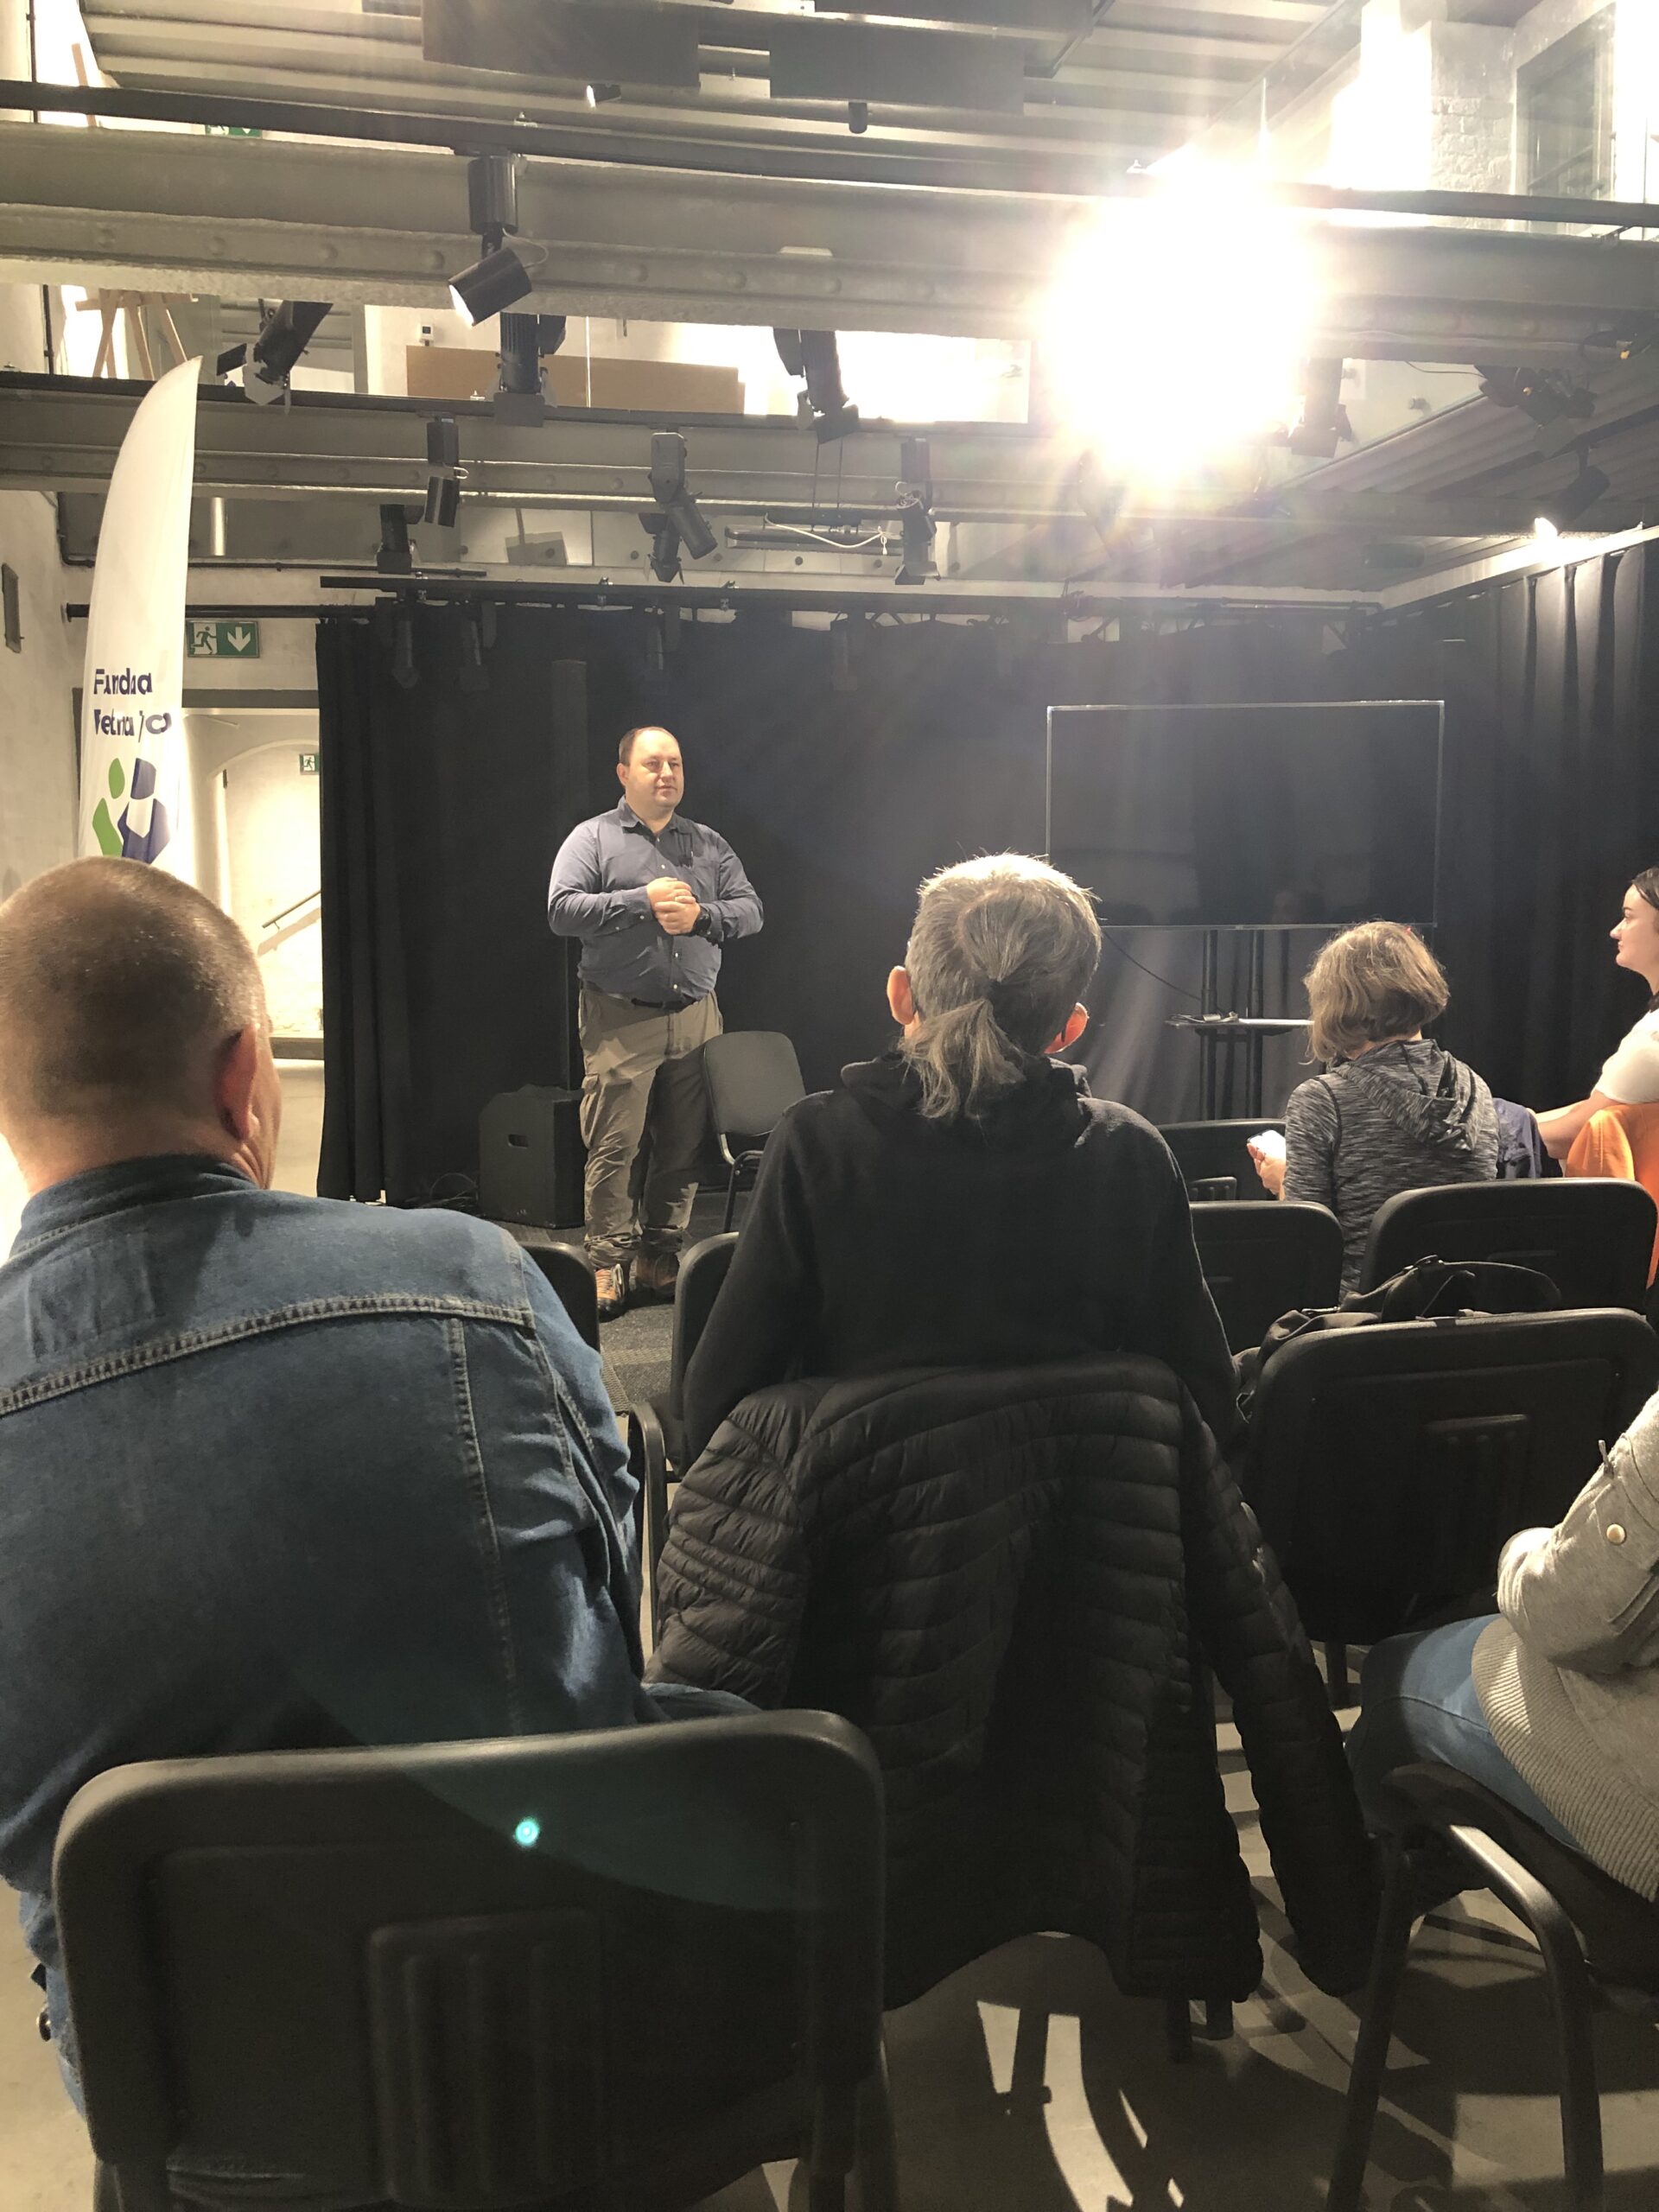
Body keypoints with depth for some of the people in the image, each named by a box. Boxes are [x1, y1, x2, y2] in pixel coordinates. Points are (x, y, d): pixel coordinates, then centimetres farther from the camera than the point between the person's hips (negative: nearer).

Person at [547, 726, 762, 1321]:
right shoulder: (592, 838, 4)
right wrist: (642, 900, -15)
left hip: (696, 1019, 4)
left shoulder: (709, 844, 16)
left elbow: (750, 909, 9)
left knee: (683, 1147, 5)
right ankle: (609, 1261, 1)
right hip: (620, 1020, -4)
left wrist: (700, 915, -11)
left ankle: (659, 1256, 16)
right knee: (614, 1145, -7)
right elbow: (562, 911, -8)